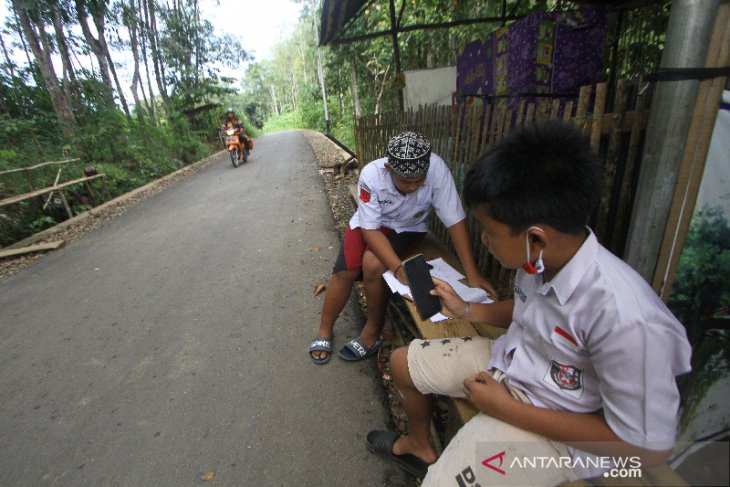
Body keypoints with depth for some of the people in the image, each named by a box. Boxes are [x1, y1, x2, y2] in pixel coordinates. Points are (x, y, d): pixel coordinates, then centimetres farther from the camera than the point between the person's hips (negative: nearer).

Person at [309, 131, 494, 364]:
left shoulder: (437, 170, -32)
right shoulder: (371, 174, -30)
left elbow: (455, 221, -25)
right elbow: (370, 229, -27)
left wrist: (473, 274, -26)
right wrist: (399, 268, -39)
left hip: (407, 228, -1)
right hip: (369, 223, 1)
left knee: (373, 265, -26)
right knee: (345, 271, -15)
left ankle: (373, 332, -3)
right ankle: (324, 331, 10)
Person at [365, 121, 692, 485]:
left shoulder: (625, 318, -35)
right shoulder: (541, 259, -15)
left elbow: (648, 448, -22)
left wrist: (508, 409, -22)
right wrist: (467, 310, -3)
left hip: (556, 425, -6)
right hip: (508, 361, 7)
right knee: (402, 362, 12)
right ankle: (419, 445, 40)